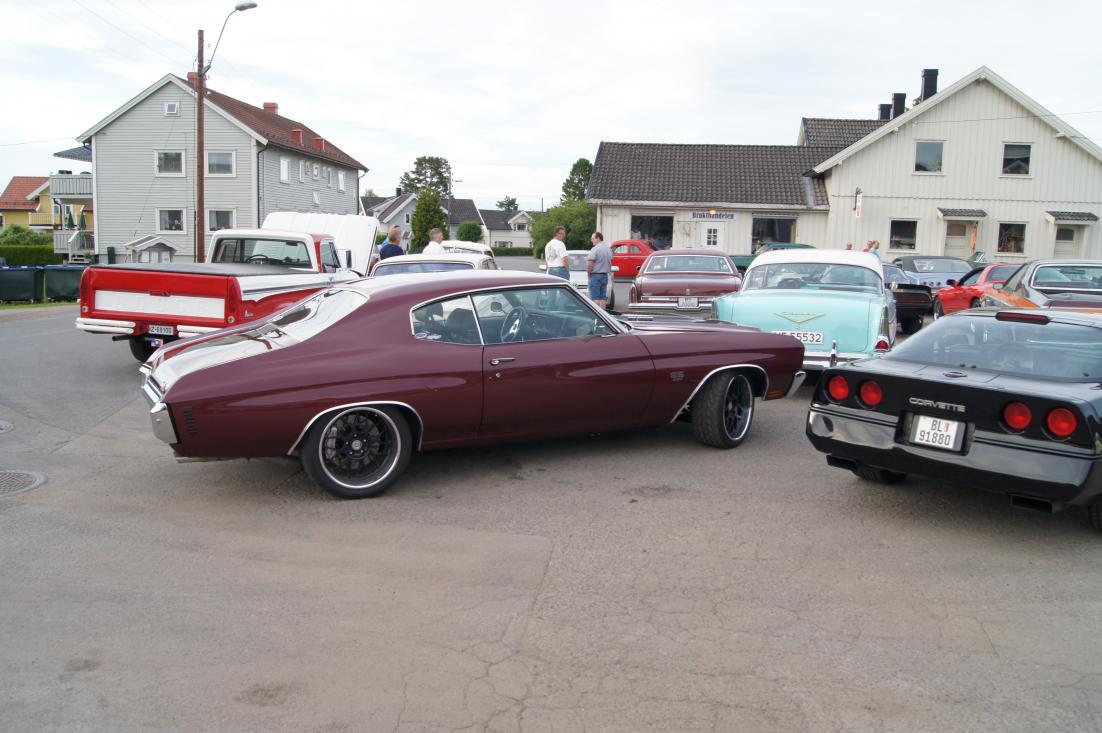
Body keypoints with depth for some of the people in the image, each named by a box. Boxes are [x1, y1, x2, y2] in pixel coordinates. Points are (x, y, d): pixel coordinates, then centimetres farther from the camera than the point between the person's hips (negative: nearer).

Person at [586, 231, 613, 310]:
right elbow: (610, 262, 17)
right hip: (605, 275, 8)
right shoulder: (608, 249, 11)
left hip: (595, 276, -8)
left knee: (595, 297, -6)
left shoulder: (595, 249, -16)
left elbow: (589, 265, -21)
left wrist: (589, 272, -5)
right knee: (603, 297, 10)